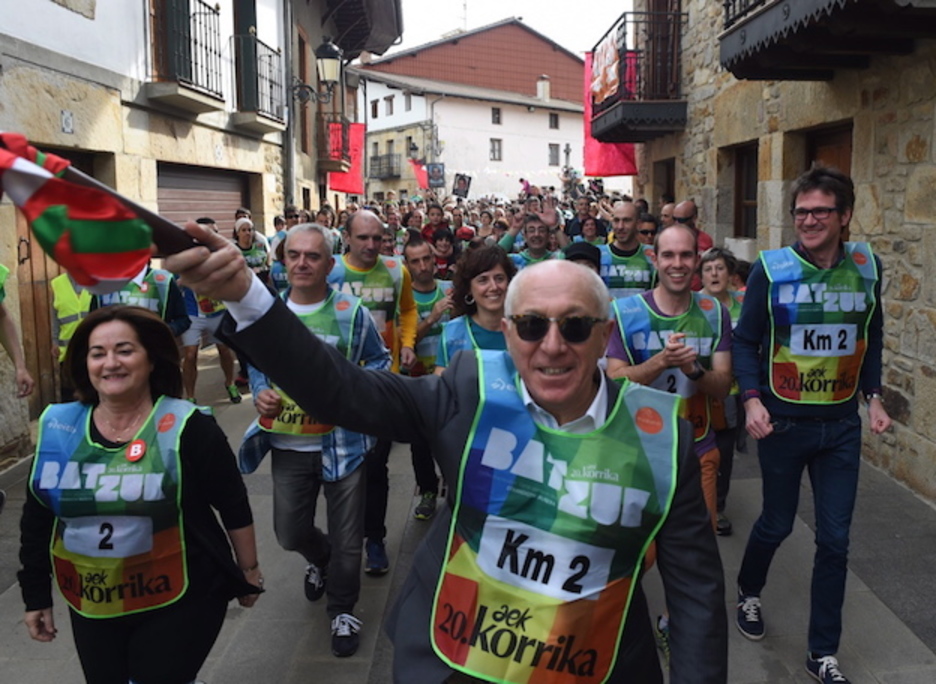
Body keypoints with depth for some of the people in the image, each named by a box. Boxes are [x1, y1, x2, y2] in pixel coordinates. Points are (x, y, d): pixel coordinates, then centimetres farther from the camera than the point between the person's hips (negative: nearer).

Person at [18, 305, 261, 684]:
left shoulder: (187, 427, -15)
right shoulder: (57, 428, -2)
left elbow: (234, 508, -6)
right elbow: (37, 520, 9)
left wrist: (248, 570, 1)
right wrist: (36, 595, 12)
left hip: (179, 602, -4)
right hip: (91, 606, 5)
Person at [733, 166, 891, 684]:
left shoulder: (867, 266, 0)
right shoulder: (771, 268, -10)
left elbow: (871, 338, 12)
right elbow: (745, 341, -6)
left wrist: (873, 396, 4)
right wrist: (752, 399, -17)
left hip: (842, 425, 3)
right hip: (783, 422, -3)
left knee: (834, 539, 7)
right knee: (777, 523, 13)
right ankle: (748, 592, 45)